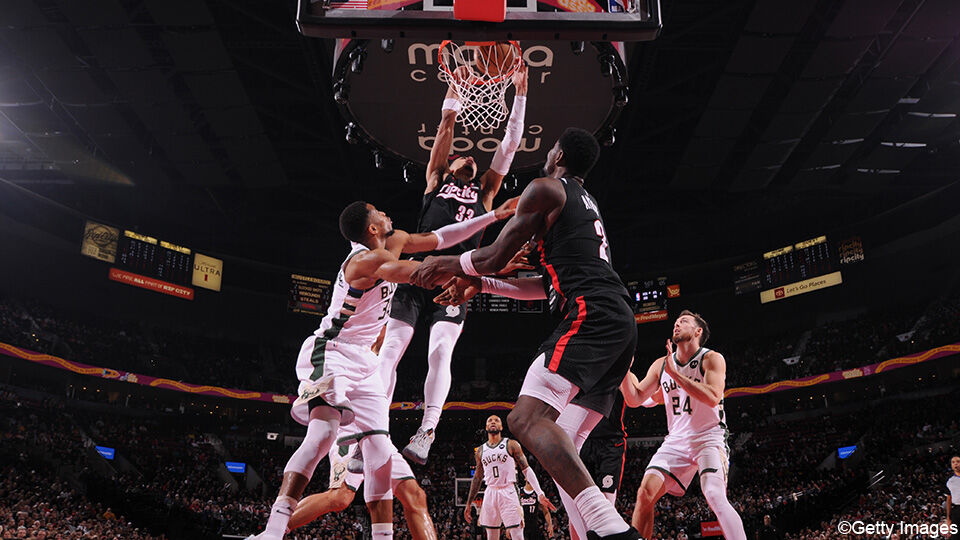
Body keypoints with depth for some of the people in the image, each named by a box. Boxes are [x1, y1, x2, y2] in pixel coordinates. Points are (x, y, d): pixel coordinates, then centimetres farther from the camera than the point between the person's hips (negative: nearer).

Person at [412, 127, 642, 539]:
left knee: (527, 417, -23)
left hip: (590, 313, -10)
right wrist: (480, 284, 37)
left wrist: (444, 264, 21)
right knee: (561, 450, 9)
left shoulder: (545, 189, 6)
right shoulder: (588, 205, 34)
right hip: (621, 323, 10)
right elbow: (547, 286, 35)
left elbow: (495, 256, 2)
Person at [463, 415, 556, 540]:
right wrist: (468, 504, 19)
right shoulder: (480, 450, 12)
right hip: (490, 494, 4)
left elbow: (526, 470, -3)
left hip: (508, 493, -4)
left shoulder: (511, 445, 0)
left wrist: (540, 493, -14)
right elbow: (477, 478, 20)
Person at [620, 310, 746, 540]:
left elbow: (713, 398, -22)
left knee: (715, 497, -27)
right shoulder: (661, 364, 10)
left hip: (708, 437, -5)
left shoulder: (712, 359, -5)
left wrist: (675, 373, -22)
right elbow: (634, 399, 8)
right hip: (676, 441, 5)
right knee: (645, 494, -10)